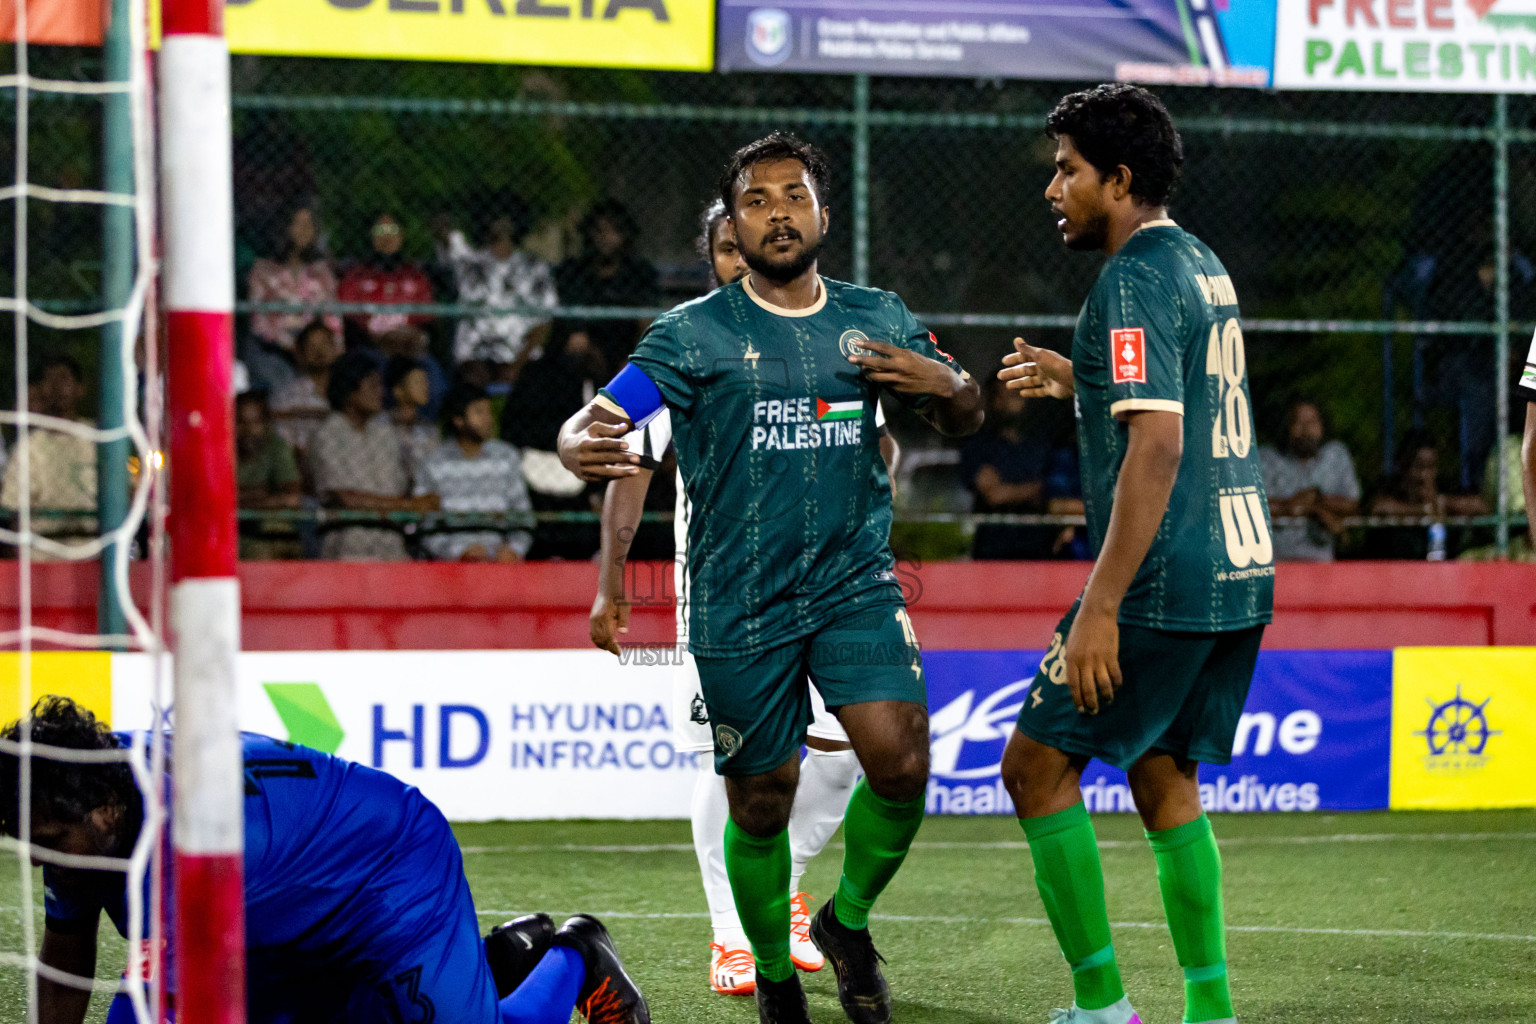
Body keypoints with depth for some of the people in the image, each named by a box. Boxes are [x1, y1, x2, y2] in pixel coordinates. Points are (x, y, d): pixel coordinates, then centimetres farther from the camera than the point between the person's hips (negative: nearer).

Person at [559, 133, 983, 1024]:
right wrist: (581, 446, -40)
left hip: (856, 584, 2)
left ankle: (848, 920, 11)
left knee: (901, 761, -16)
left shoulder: (878, 320, 8)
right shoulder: (694, 334, -3)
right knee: (761, 806, 4)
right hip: (739, 606, -2)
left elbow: (967, 416, 19)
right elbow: (603, 420, -14)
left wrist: (944, 384, -6)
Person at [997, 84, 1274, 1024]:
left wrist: (1101, 607, -23)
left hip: (1167, 584, -9)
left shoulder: (1135, 284, -14)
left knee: (1037, 764, 0)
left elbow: (1157, 446, -22)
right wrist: (1079, 381, 31)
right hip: (1241, 572, 9)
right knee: (1165, 777, 15)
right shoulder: (1203, 264, 15)